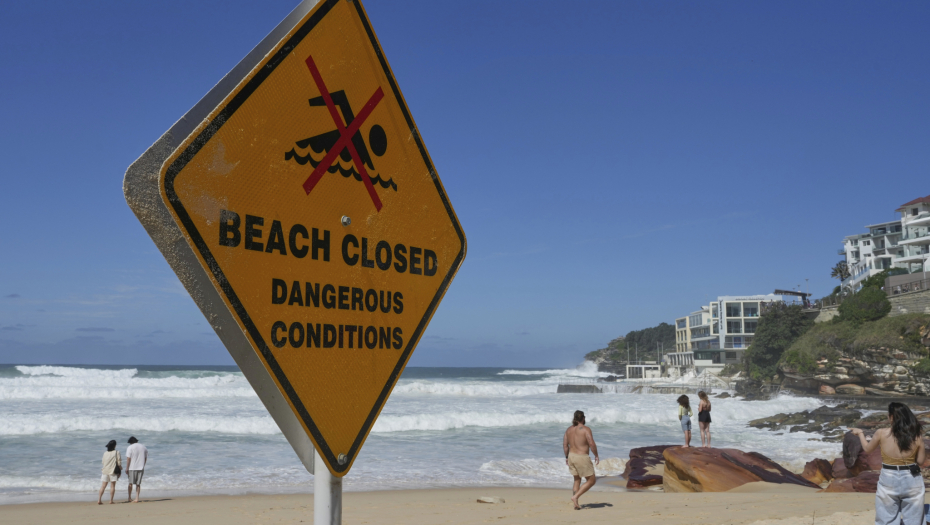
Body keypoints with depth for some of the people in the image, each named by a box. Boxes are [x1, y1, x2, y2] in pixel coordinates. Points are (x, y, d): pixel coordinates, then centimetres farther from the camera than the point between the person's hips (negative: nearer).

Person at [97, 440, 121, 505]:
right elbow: (119, 462, -5)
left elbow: (103, 462, 9)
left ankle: (99, 500, 2)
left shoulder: (105, 453, 7)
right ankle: (111, 500, 1)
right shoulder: (116, 452, -4)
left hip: (105, 471, 4)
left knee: (103, 486, 7)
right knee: (112, 486, 3)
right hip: (113, 471, -4)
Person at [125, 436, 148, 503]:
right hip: (141, 468, 3)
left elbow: (128, 459, -9)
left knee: (131, 483, 10)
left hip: (132, 468, -3)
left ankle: (129, 498, 18)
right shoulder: (143, 447, 9)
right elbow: (146, 458, 12)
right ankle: (137, 499, 2)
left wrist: (127, 468, -5)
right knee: (138, 484, 6)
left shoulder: (130, 447, -5)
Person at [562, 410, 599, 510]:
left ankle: (576, 504, 17)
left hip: (572, 457, 7)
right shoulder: (586, 429, -13)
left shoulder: (569, 429, 6)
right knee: (591, 481, 6)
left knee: (577, 480, 20)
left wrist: (567, 457, 18)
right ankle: (575, 497, -3)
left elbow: (565, 445, 8)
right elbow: (592, 444, -19)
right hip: (582, 458, -7)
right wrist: (596, 456, -6)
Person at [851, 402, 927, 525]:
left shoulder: (881, 433, -10)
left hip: (889, 480, -1)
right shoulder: (917, 437, -8)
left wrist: (860, 433, 22)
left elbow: (867, 449, 7)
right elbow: (921, 461, 2)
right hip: (911, 480, 1)